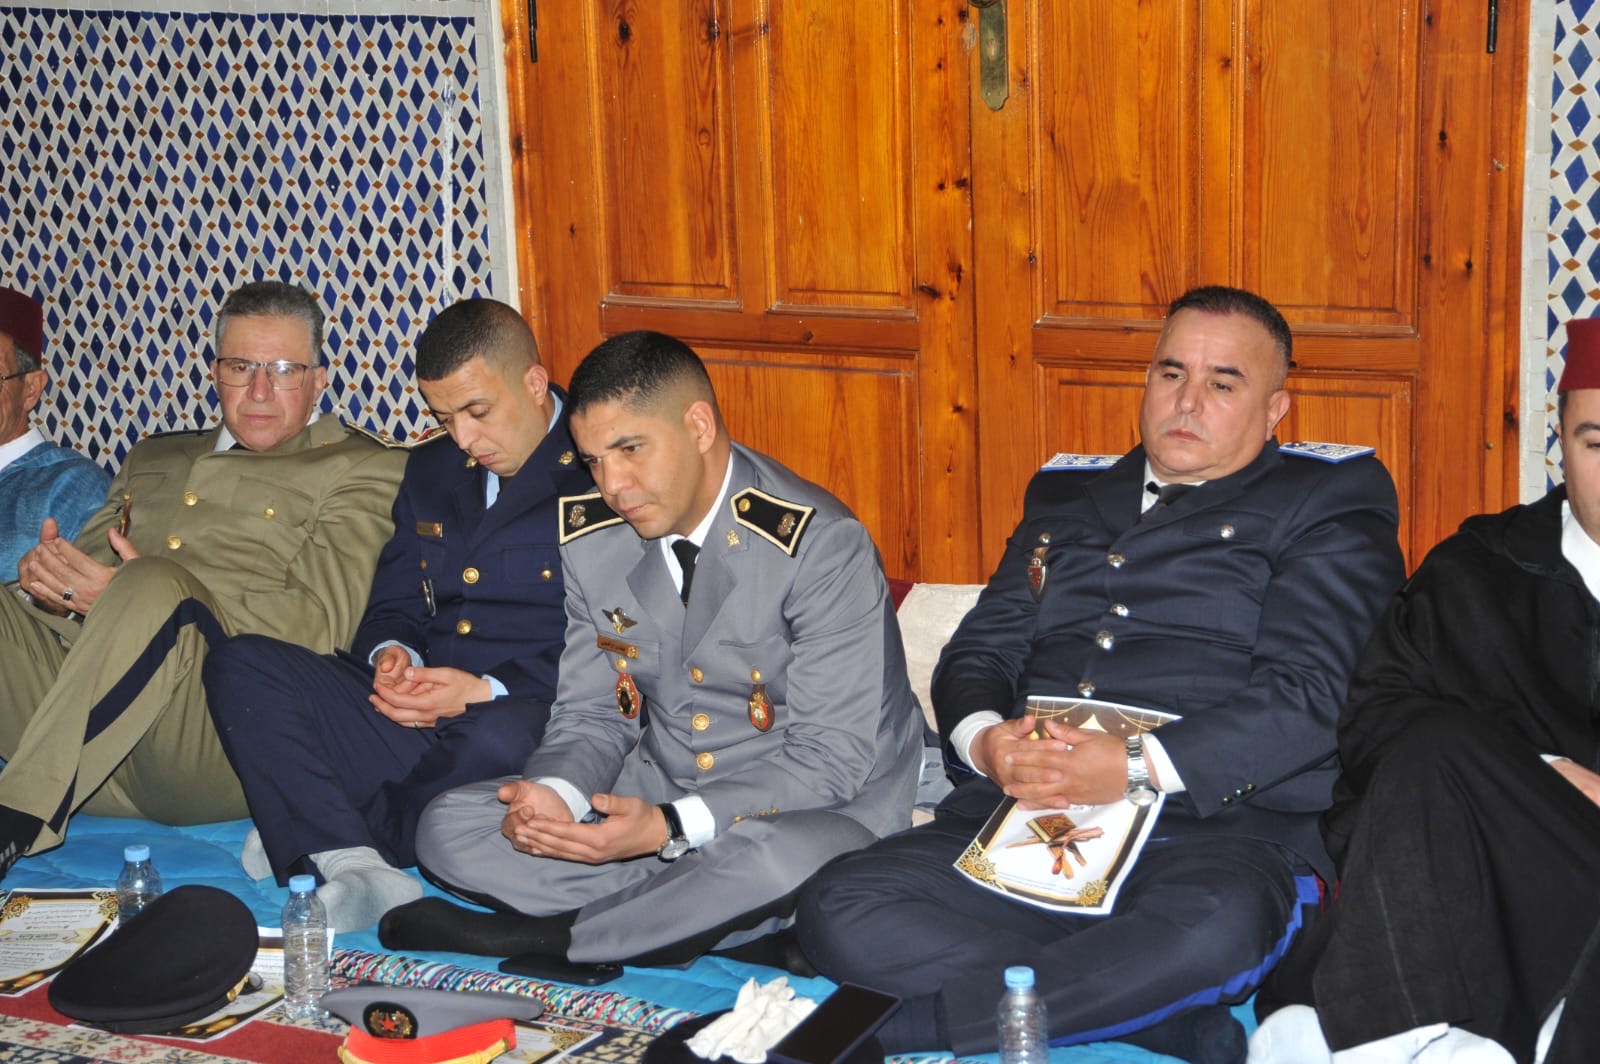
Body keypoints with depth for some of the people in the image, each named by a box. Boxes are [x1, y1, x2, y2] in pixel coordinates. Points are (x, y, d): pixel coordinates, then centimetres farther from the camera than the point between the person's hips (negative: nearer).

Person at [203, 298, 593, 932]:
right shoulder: (433, 469, 20)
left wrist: (489, 691, -19)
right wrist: (390, 653, 0)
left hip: (526, 718, -6)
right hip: (415, 719, 7)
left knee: (502, 738, -43)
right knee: (238, 665, -10)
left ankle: (312, 837, -18)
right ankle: (354, 867, -31)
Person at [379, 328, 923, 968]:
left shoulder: (821, 546, -19)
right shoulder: (592, 542, 1)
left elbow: (832, 758, -20)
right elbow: (591, 715, 8)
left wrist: (672, 826, -32)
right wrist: (556, 794, -18)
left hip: (805, 812, -6)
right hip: (655, 793, 6)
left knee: (793, 858, -42)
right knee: (449, 827, -11)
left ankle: (536, 936, -21)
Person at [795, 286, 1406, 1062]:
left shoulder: (1325, 512, 9)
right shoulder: (1064, 504, 26)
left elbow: (1309, 693, -5)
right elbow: (979, 650, 21)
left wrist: (1137, 766, -17)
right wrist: (983, 738, -4)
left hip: (1216, 825, -5)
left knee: (1211, 926, -40)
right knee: (838, 910, -21)